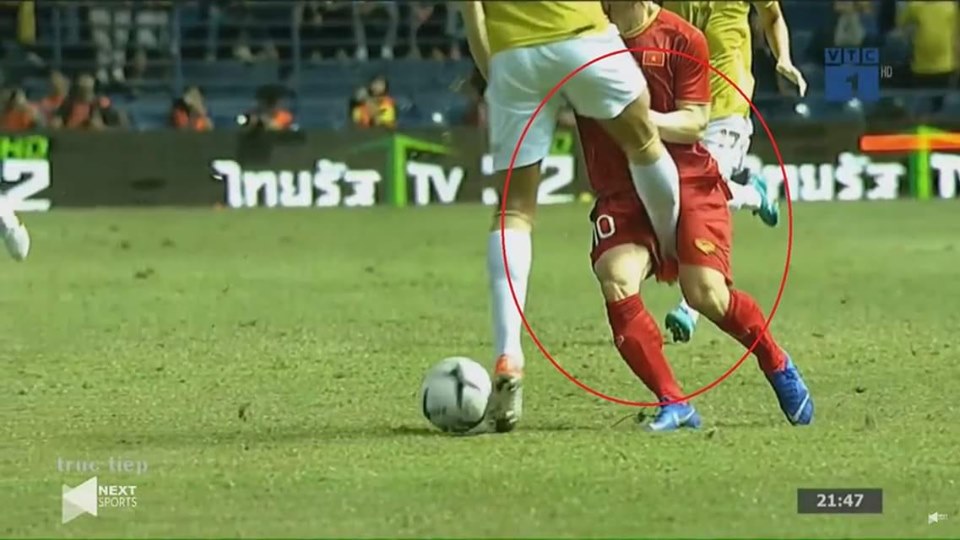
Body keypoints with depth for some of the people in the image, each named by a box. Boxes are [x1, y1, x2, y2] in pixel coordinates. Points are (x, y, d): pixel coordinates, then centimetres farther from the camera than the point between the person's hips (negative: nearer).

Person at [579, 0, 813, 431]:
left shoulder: (682, 39, -6)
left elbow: (695, 121, -6)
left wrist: (645, 119, -25)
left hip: (687, 181, -2)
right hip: (620, 191, 2)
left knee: (707, 294, -15)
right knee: (617, 284, -24)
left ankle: (776, 364, 15)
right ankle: (672, 404, -16)